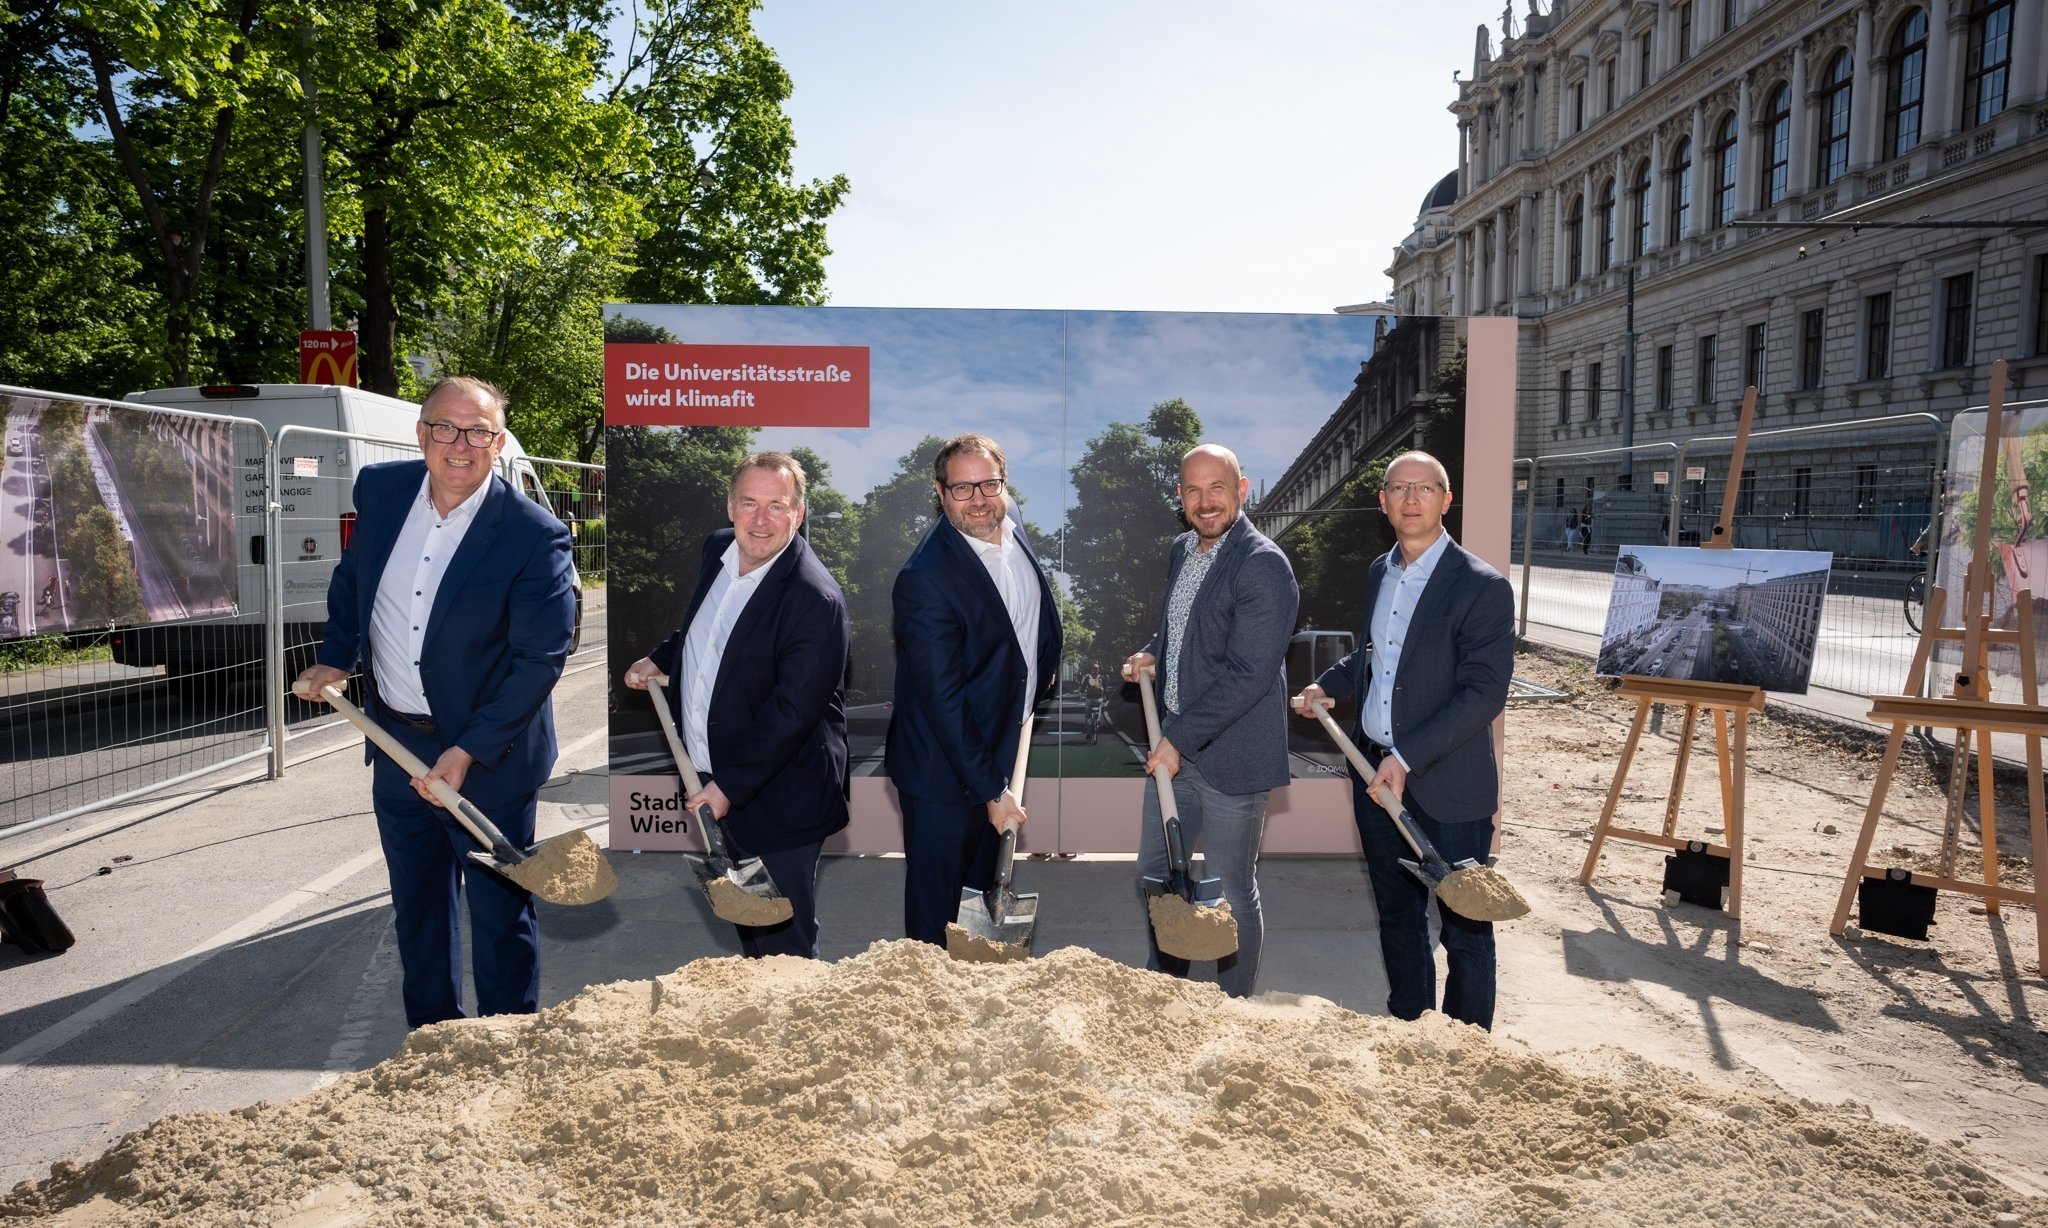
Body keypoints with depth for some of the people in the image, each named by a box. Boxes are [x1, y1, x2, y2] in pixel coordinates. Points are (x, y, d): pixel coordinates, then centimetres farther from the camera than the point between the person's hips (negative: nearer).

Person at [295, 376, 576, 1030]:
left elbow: (540, 657, -19)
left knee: (500, 913, 8)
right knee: (416, 905, 20)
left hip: (489, 759, -5)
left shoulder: (534, 535, -20)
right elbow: (351, 578, 17)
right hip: (395, 745, 6)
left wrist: (469, 750, -22)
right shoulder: (380, 489, -2)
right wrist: (336, 657, 4)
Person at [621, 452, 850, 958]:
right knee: (745, 926, 25)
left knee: (784, 942, 5)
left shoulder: (816, 599, -25)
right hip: (711, 784, 8)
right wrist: (660, 659, 11)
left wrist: (731, 785, -25)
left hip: (777, 798, -8)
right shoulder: (717, 550, 1)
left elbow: (793, 710, -26)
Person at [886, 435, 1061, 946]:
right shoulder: (925, 577, -28)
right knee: (937, 905, 9)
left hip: (1004, 754, 8)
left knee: (983, 886, 26)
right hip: (944, 771, -8)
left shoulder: (1013, 534, -3)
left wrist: (1043, 670, 9)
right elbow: (942, 699, -26)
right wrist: (990, 790, -24)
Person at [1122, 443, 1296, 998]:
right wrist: (1153, 654, 4)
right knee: (1154, 872, 19)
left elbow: (1249, 673, -22)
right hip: (1176, 745, 8)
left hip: (1229, 755, -8)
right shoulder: (1180, 551, 9)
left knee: (1232, 891, 7)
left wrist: (1180, 739, -21)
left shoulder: (1263, 566, -18)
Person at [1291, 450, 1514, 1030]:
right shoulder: (1379, 571, 9)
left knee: (1464, 927, 6)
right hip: (1376, 774, 7)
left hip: (1446, 785, -7)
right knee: (1396, 914, 19)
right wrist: (1328, 684, 9)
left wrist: (1407, 757, -22)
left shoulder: (1481, 586, -15)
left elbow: (1485, 692, -19)